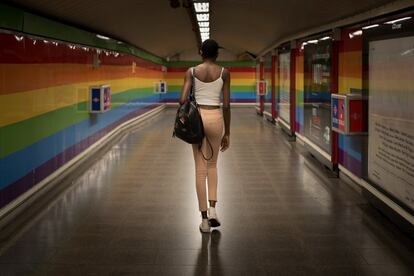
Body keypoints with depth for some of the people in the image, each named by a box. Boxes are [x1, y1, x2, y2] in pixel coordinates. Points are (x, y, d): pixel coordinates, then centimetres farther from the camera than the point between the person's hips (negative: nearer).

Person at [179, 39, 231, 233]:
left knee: (200, 168, 6)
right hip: (216, 118, 0)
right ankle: (212, 208, 5)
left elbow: (182, 100, -9)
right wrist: (227, 132, 5)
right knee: (212, 164, 21)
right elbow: (226, 105, -1)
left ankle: (204, 219, 6)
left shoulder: (191, 71, 0)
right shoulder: (224, 72, -1)